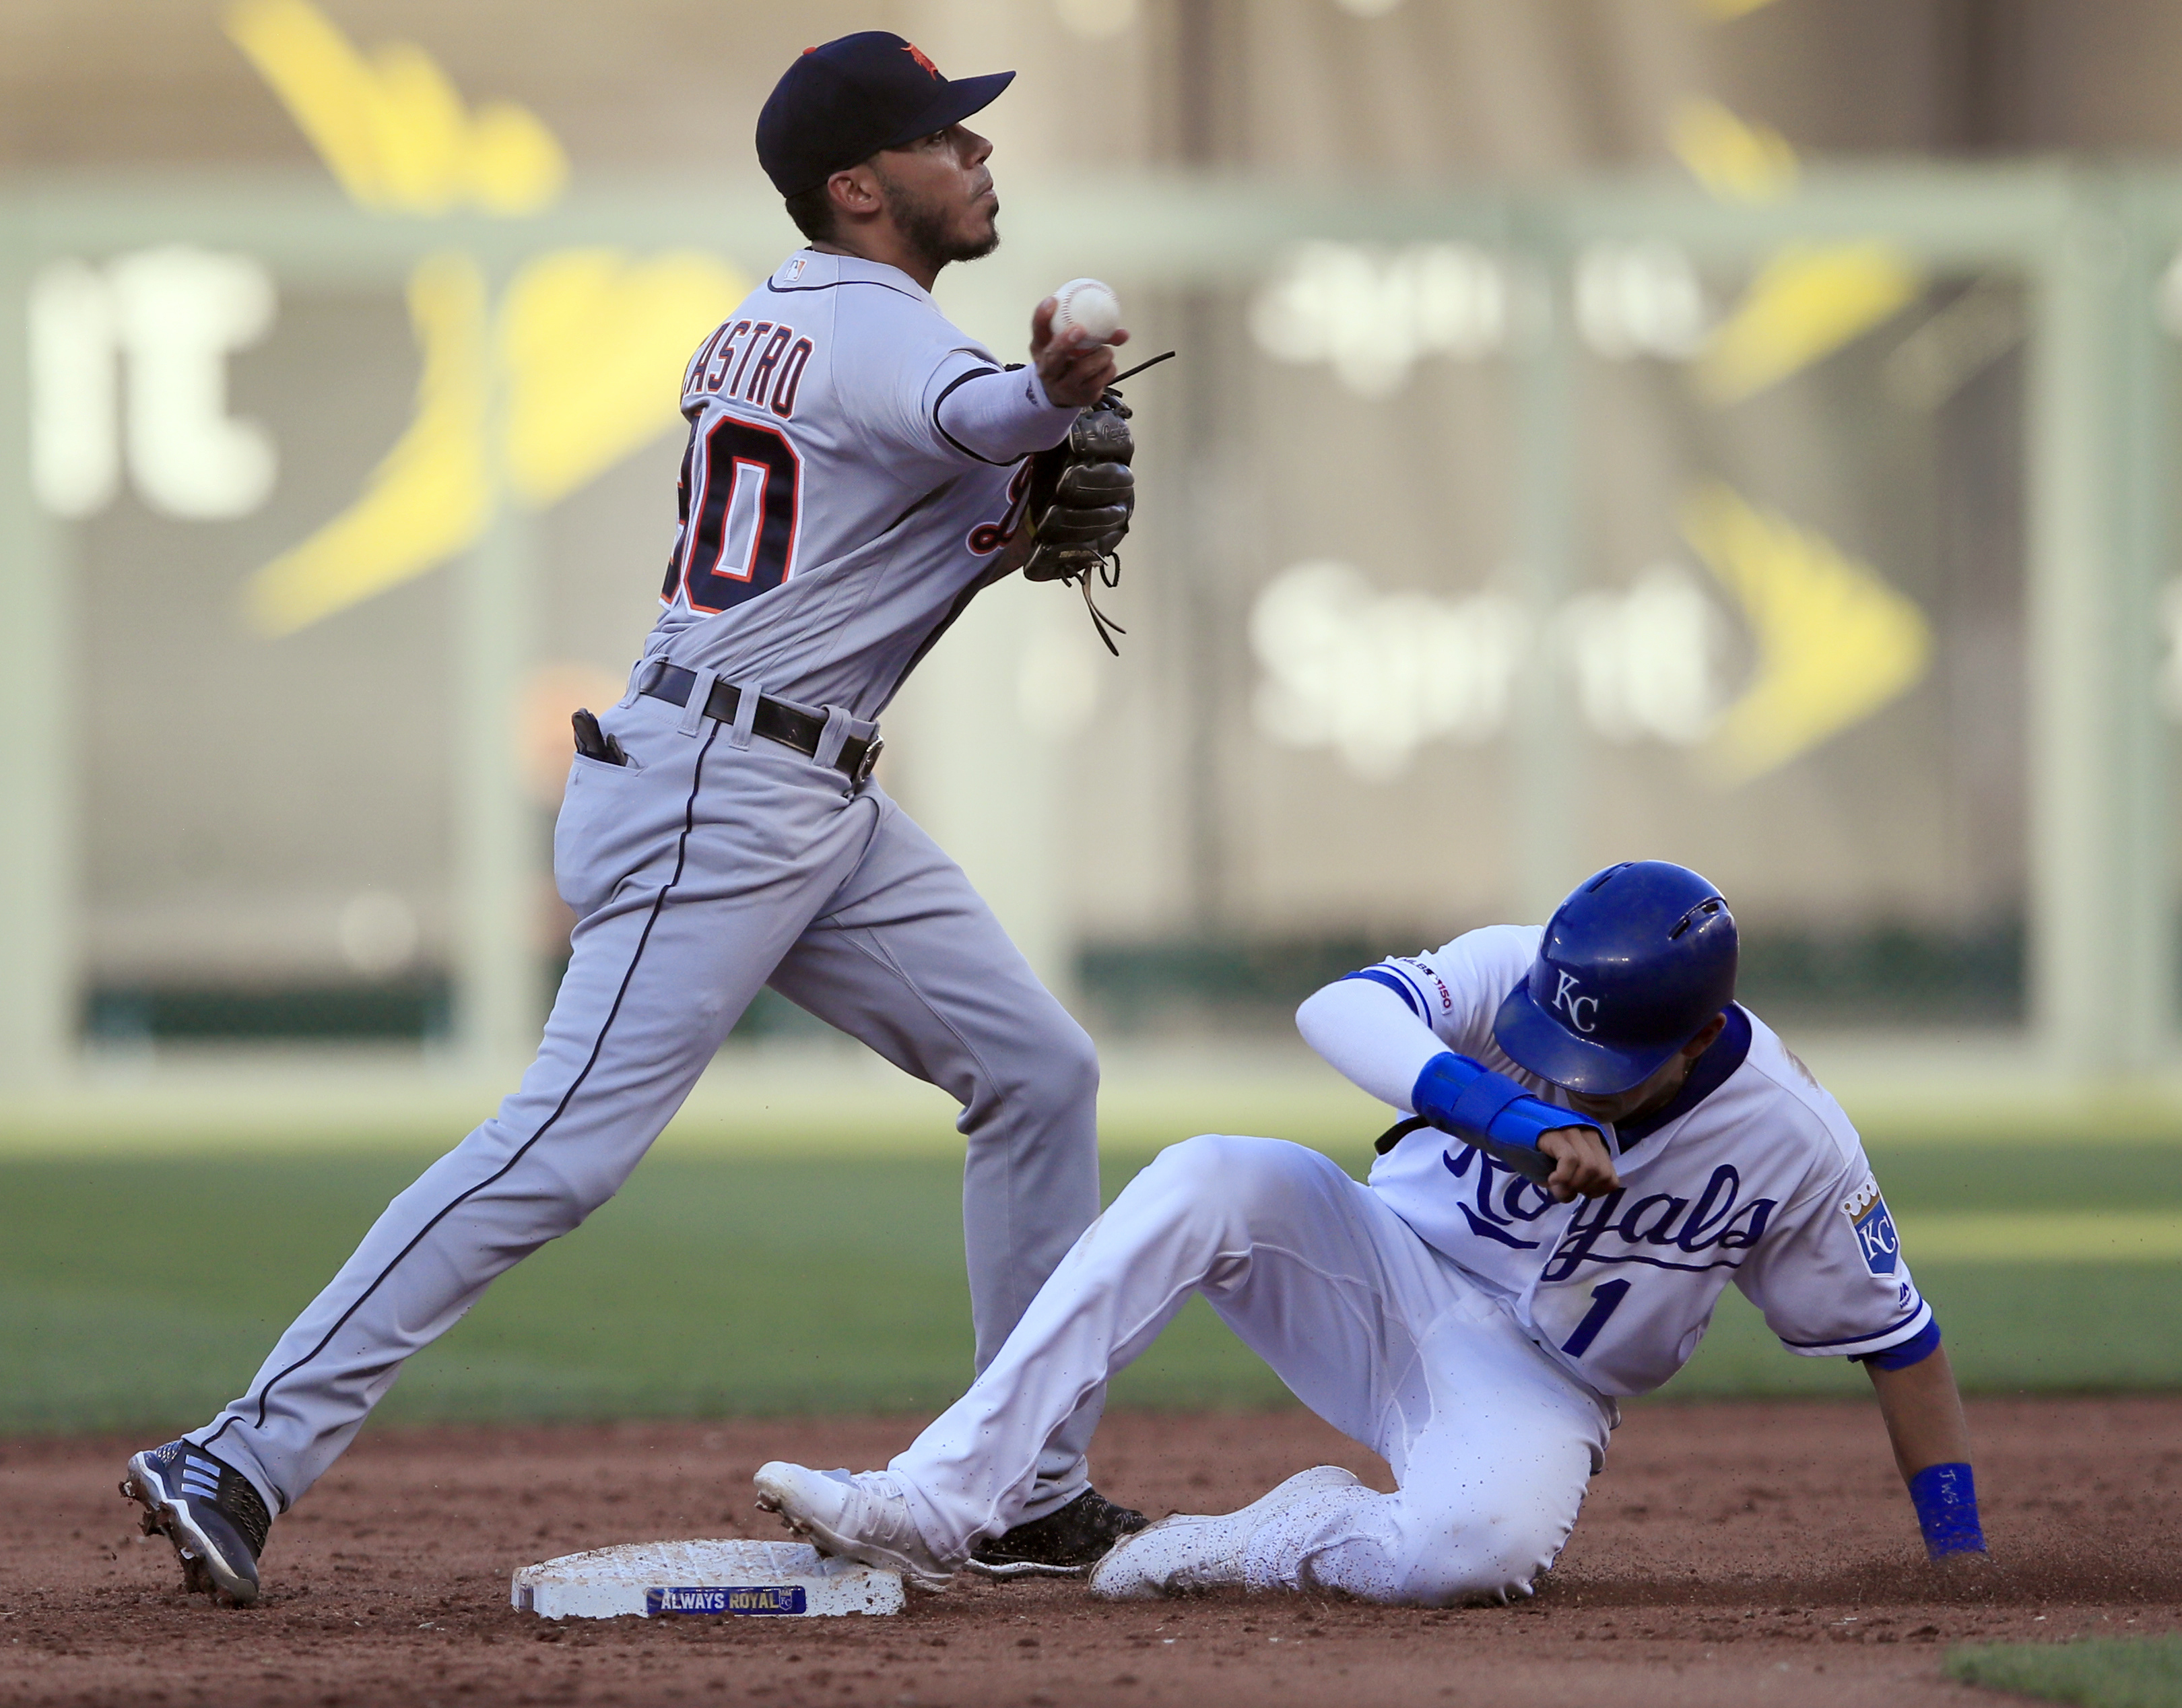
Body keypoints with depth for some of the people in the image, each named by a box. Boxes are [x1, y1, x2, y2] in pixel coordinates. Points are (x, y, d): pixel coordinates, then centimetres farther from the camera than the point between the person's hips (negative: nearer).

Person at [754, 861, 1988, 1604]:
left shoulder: (1796, 1143, -16)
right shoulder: (1516, 975, -17)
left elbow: (1898, 1340, -5)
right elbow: (1341, 1010, -35)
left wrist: (1962, 1561, -6)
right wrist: (1518, 1119, -50)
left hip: (1534, 1392, -2)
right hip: (1382, 1275, 2)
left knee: (1484, 1543, -40)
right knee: (1211, 1182, -30)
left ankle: (1293, 1540, -7)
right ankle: (937, 1504, -35)